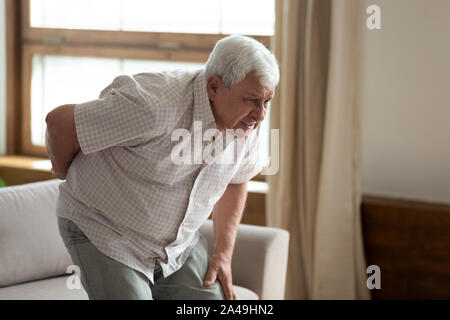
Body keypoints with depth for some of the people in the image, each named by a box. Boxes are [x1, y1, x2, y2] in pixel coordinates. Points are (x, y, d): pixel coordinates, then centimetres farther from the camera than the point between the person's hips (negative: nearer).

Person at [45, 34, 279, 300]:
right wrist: (65, 171, -2)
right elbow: (60, 122, -23)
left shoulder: (248, 122, -9)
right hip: (105, 233, -6)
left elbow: (235, 180, 12)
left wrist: (223, 253, 7)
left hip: (180, 242, 6)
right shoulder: (156, 107, -33)